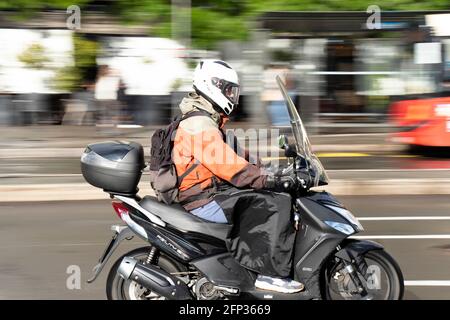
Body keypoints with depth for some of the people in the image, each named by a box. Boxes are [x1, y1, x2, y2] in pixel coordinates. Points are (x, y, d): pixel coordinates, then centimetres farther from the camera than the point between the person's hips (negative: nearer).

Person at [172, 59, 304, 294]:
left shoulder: (208, 122, 19)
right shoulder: (200, 125, -17)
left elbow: (238, 156, 19)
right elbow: (230, 167, -24)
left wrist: (272, 174, 10)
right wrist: (273, 181, -23)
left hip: (213, 192, 11)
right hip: (204, 201, -11)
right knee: (275, 204, -18)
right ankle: (271, 272, -21)